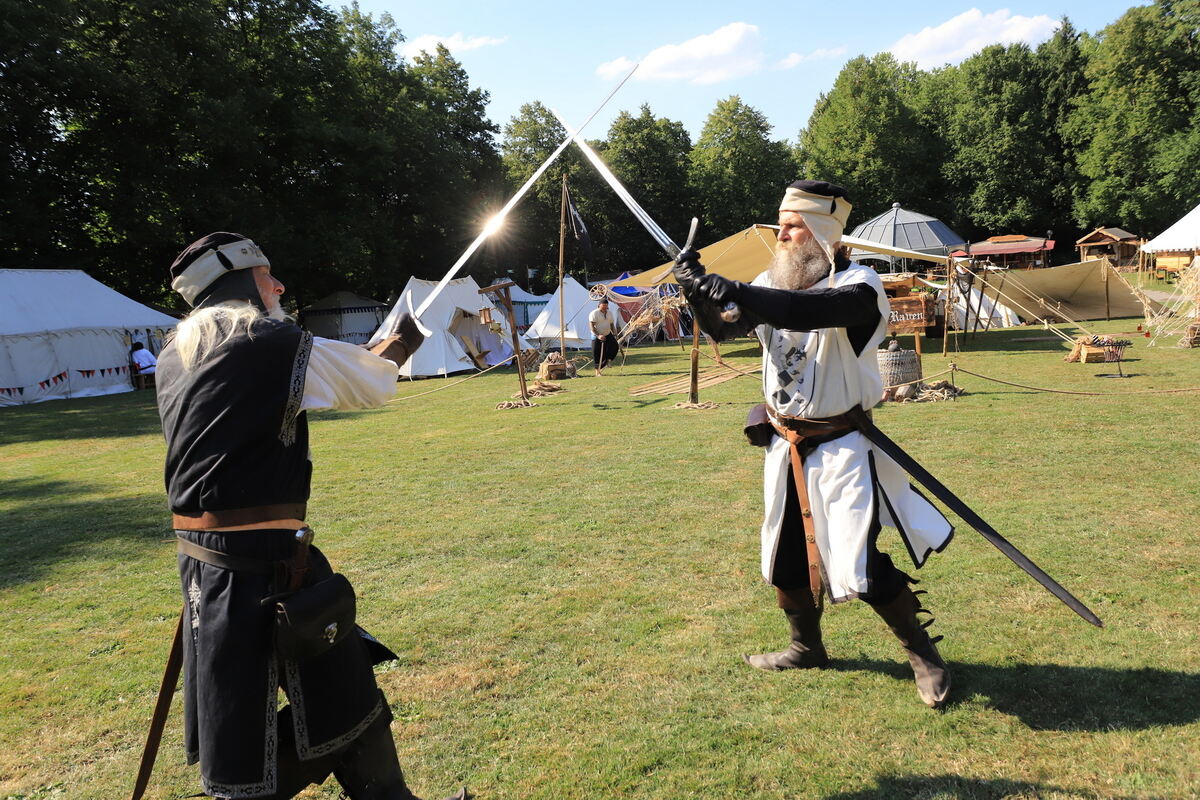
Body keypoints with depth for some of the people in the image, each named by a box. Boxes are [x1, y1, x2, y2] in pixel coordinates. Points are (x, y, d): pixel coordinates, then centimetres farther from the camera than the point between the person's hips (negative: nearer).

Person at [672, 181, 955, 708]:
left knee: (861, 565, -8)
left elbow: (811, 310, -37)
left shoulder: (858, 286, -17)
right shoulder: (773, 283, 2)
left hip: (841, 447, -6)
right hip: (784, 443, 7)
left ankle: (923, 653, 18)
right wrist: (699, 290, -14)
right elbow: (721, 328, 6)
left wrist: (730, 290, -45)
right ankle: (806, 646, 40)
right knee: (787, 554, 17)